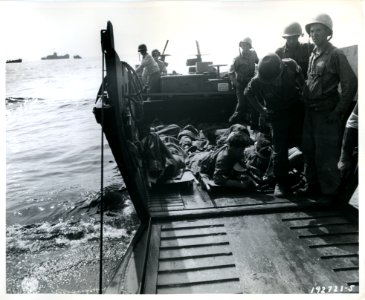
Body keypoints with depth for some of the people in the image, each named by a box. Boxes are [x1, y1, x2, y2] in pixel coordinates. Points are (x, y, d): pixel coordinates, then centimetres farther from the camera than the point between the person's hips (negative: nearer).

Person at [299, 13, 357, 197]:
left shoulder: (335, 55, -8)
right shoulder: (313, 54, 12)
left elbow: (350, 83, -12)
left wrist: (339, 111, -14)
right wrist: (305, 99, 9)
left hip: (327, 113, -7)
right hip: (310, 111, 7)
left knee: (326, 156, -2)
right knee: (309, 152, 14)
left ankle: (330, 192, 12)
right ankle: (312, 185, 29)